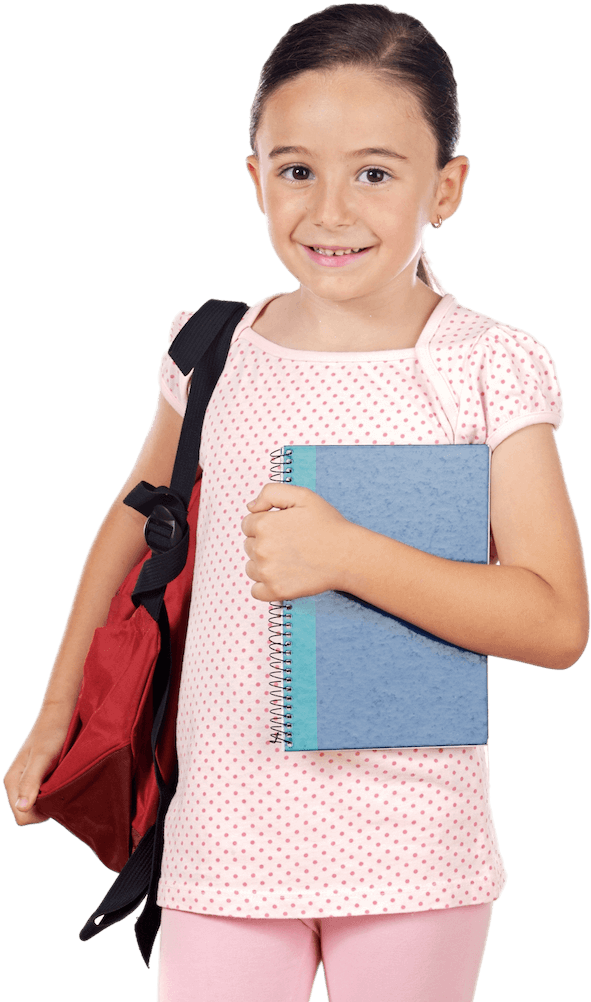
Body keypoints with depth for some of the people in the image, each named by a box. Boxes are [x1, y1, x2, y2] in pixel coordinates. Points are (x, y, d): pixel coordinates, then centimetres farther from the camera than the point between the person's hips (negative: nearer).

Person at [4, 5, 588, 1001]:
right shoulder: (214, 355, 2)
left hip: (412, 844, -2)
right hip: (226, 836, 2)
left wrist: (346, 555, -21)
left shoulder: (491, 370, -8)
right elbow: (138, 515, 20)